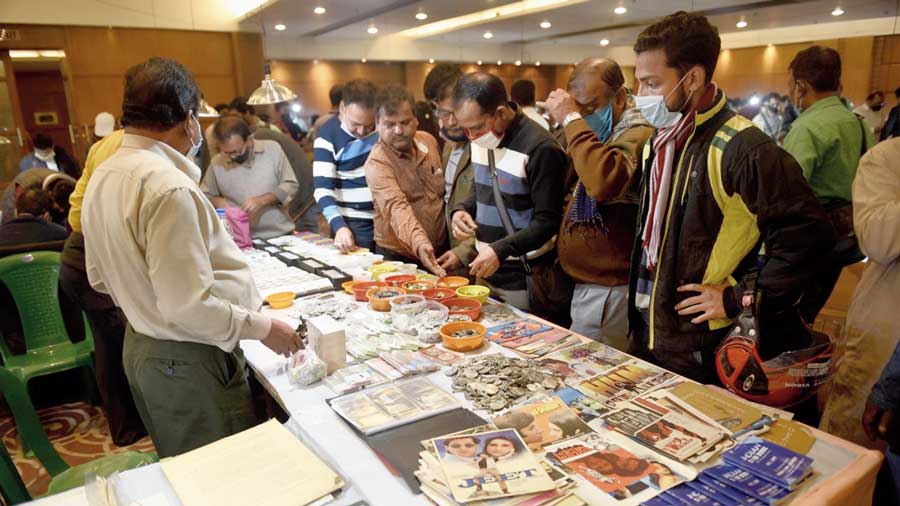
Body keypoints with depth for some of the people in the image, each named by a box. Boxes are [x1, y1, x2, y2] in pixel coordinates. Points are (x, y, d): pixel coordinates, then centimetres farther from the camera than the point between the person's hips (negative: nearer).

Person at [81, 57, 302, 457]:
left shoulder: (103, 176, 4)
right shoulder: (170, 187, -25)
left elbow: (99, 278, 14)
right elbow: (188, 306, -27)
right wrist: (263, 327, -16)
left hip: (138, 346, 9)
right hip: (188, 362, -9)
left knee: (177, 466, 26)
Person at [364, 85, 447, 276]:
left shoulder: (428, 140, 1)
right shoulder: (377, 163, -19)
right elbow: (396, 207, -35)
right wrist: (420, 243, -49)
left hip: (439, 252, 5)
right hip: (397, 257, -5)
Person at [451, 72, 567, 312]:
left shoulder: (539, 148, -20)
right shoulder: (481, 139, 4)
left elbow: (548, 221, -18)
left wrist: (501, 250, -27)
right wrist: (462, 210, -2)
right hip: (486, 267, 7)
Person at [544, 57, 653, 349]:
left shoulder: (638, 135, -16)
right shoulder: (598, 134, 13)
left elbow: (603, 183, -37)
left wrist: (573, 120, -29)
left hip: (606, 289, -9)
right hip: (583, 281, 9)